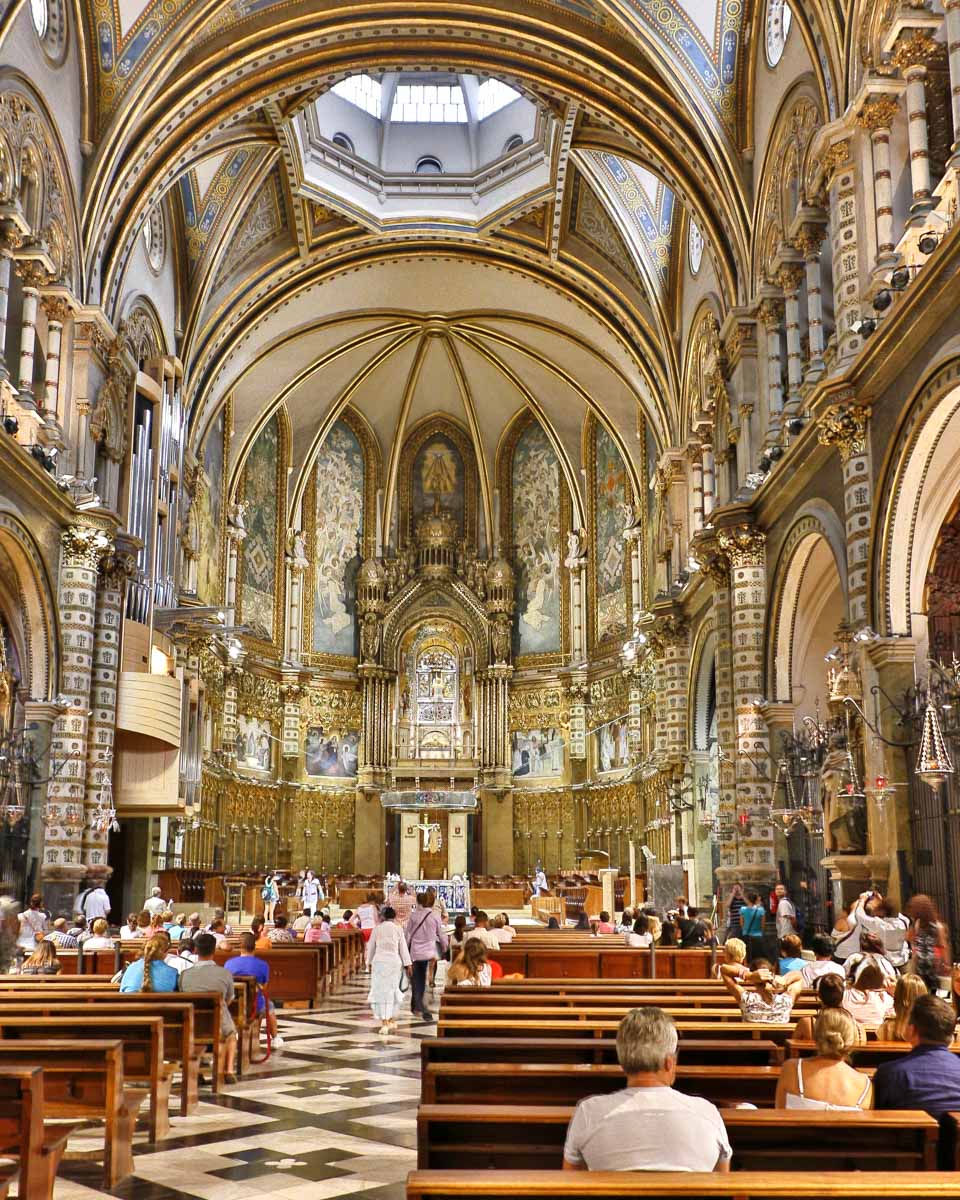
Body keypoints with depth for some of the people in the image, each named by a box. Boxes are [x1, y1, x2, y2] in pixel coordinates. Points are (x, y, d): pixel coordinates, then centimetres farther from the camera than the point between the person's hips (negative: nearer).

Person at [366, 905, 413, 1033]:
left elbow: (371, 947, 8)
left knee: (381, 990, 0)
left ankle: (384, 1023, -7)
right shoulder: (398, 929, 1)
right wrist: (408, 964, 6)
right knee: (392, 990, 14)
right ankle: (391, 1020, 21)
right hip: (395, 962, 1)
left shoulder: (377, 928, 2)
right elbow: (403, 948, 2)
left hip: (379, 962, -1)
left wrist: (369, 962, 19)